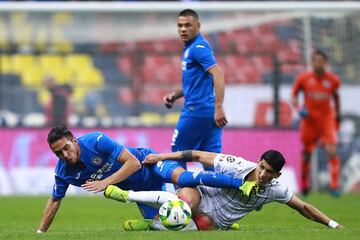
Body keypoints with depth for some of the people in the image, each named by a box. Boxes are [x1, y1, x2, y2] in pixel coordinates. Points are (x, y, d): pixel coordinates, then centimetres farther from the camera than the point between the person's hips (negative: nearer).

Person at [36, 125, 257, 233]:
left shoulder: (96, 141, -29)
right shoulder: (64, 172, -12)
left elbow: (133, 163, -27)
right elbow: (55, 201, 4)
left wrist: (105, 183, -34)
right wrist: (40, 234, 1)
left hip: (148, 162, -6)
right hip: (139, 190, 6)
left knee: (182, 178, -31)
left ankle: (243, 184, -31)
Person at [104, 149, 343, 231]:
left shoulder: (275, 189, -11)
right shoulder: (236, 166, -22)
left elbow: (303, 207, -1)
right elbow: (198, 155, -17)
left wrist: (333, 224, -6)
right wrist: (162, 157, -18)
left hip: (216, 221, 4)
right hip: (201, 195, -4)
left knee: (204, 225, -33)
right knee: (186, 200, -40)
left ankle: (152, 226, -18)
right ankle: (127, 195, -27)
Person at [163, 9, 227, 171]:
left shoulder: (198, 47, -12)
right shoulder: (189, 48, 19)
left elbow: (218, 74, -23)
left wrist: (218, 107, -30)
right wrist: (174, 96, 15)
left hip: (197, 109, -9)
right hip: (209, 113, 9)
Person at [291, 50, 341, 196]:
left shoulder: (333, 80, -3)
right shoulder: (303, 79, -6)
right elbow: (294, 96, 3)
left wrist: (337, 116, 21)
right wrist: (299, 108, -16)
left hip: (327, 119, 0)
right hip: (309, 120, 0)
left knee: (332, 151, -18)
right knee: (306, 154, 7)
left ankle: (334, 186, -16)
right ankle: (304, 186, 27)